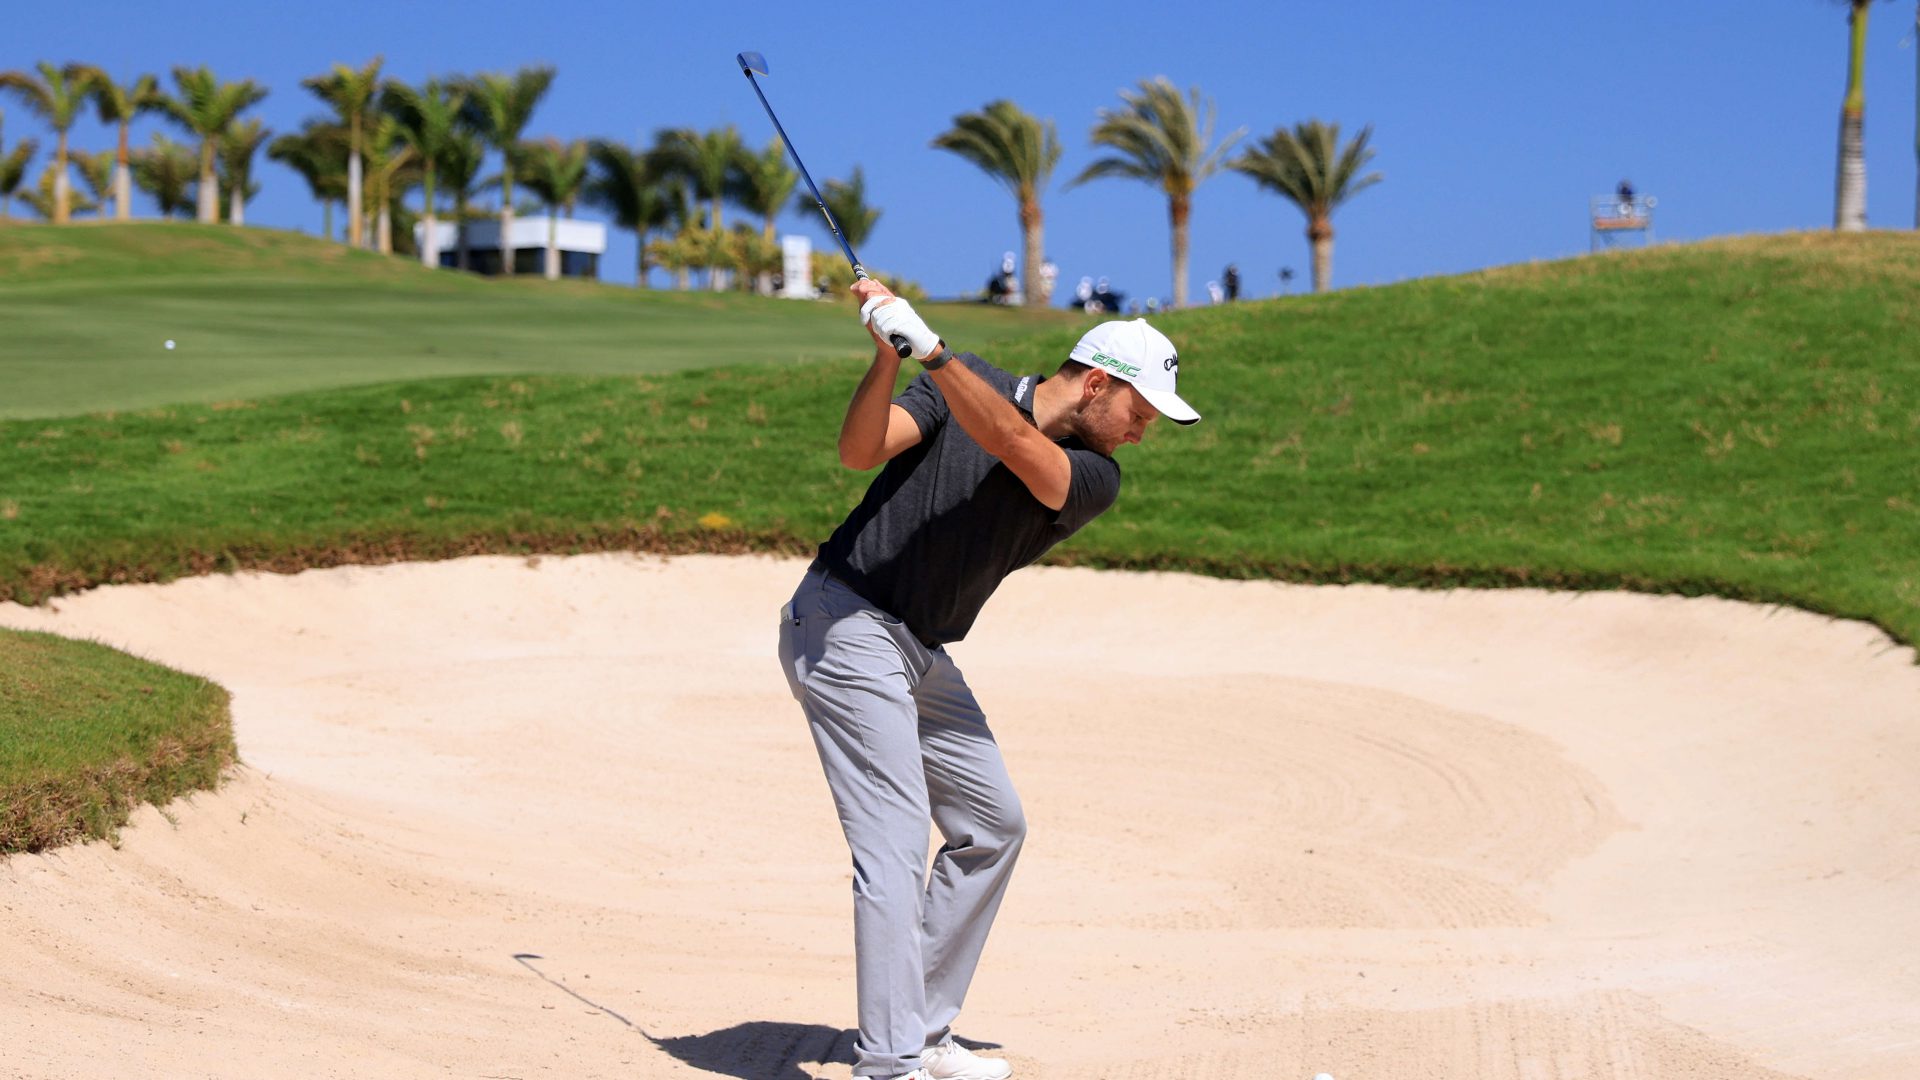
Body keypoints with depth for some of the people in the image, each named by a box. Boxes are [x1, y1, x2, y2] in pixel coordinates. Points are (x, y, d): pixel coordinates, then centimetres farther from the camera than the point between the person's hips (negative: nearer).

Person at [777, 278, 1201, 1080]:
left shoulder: (1096, 479, 0)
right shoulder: (961, 385, -7)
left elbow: (1013, 443, -21)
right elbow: (859, 450, -20)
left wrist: (930, 348, -34)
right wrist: (888, 355, -36)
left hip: (923, 653, 7)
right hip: (846, 625, -7)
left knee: (991, 826, 12)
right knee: (896, 840, -15)